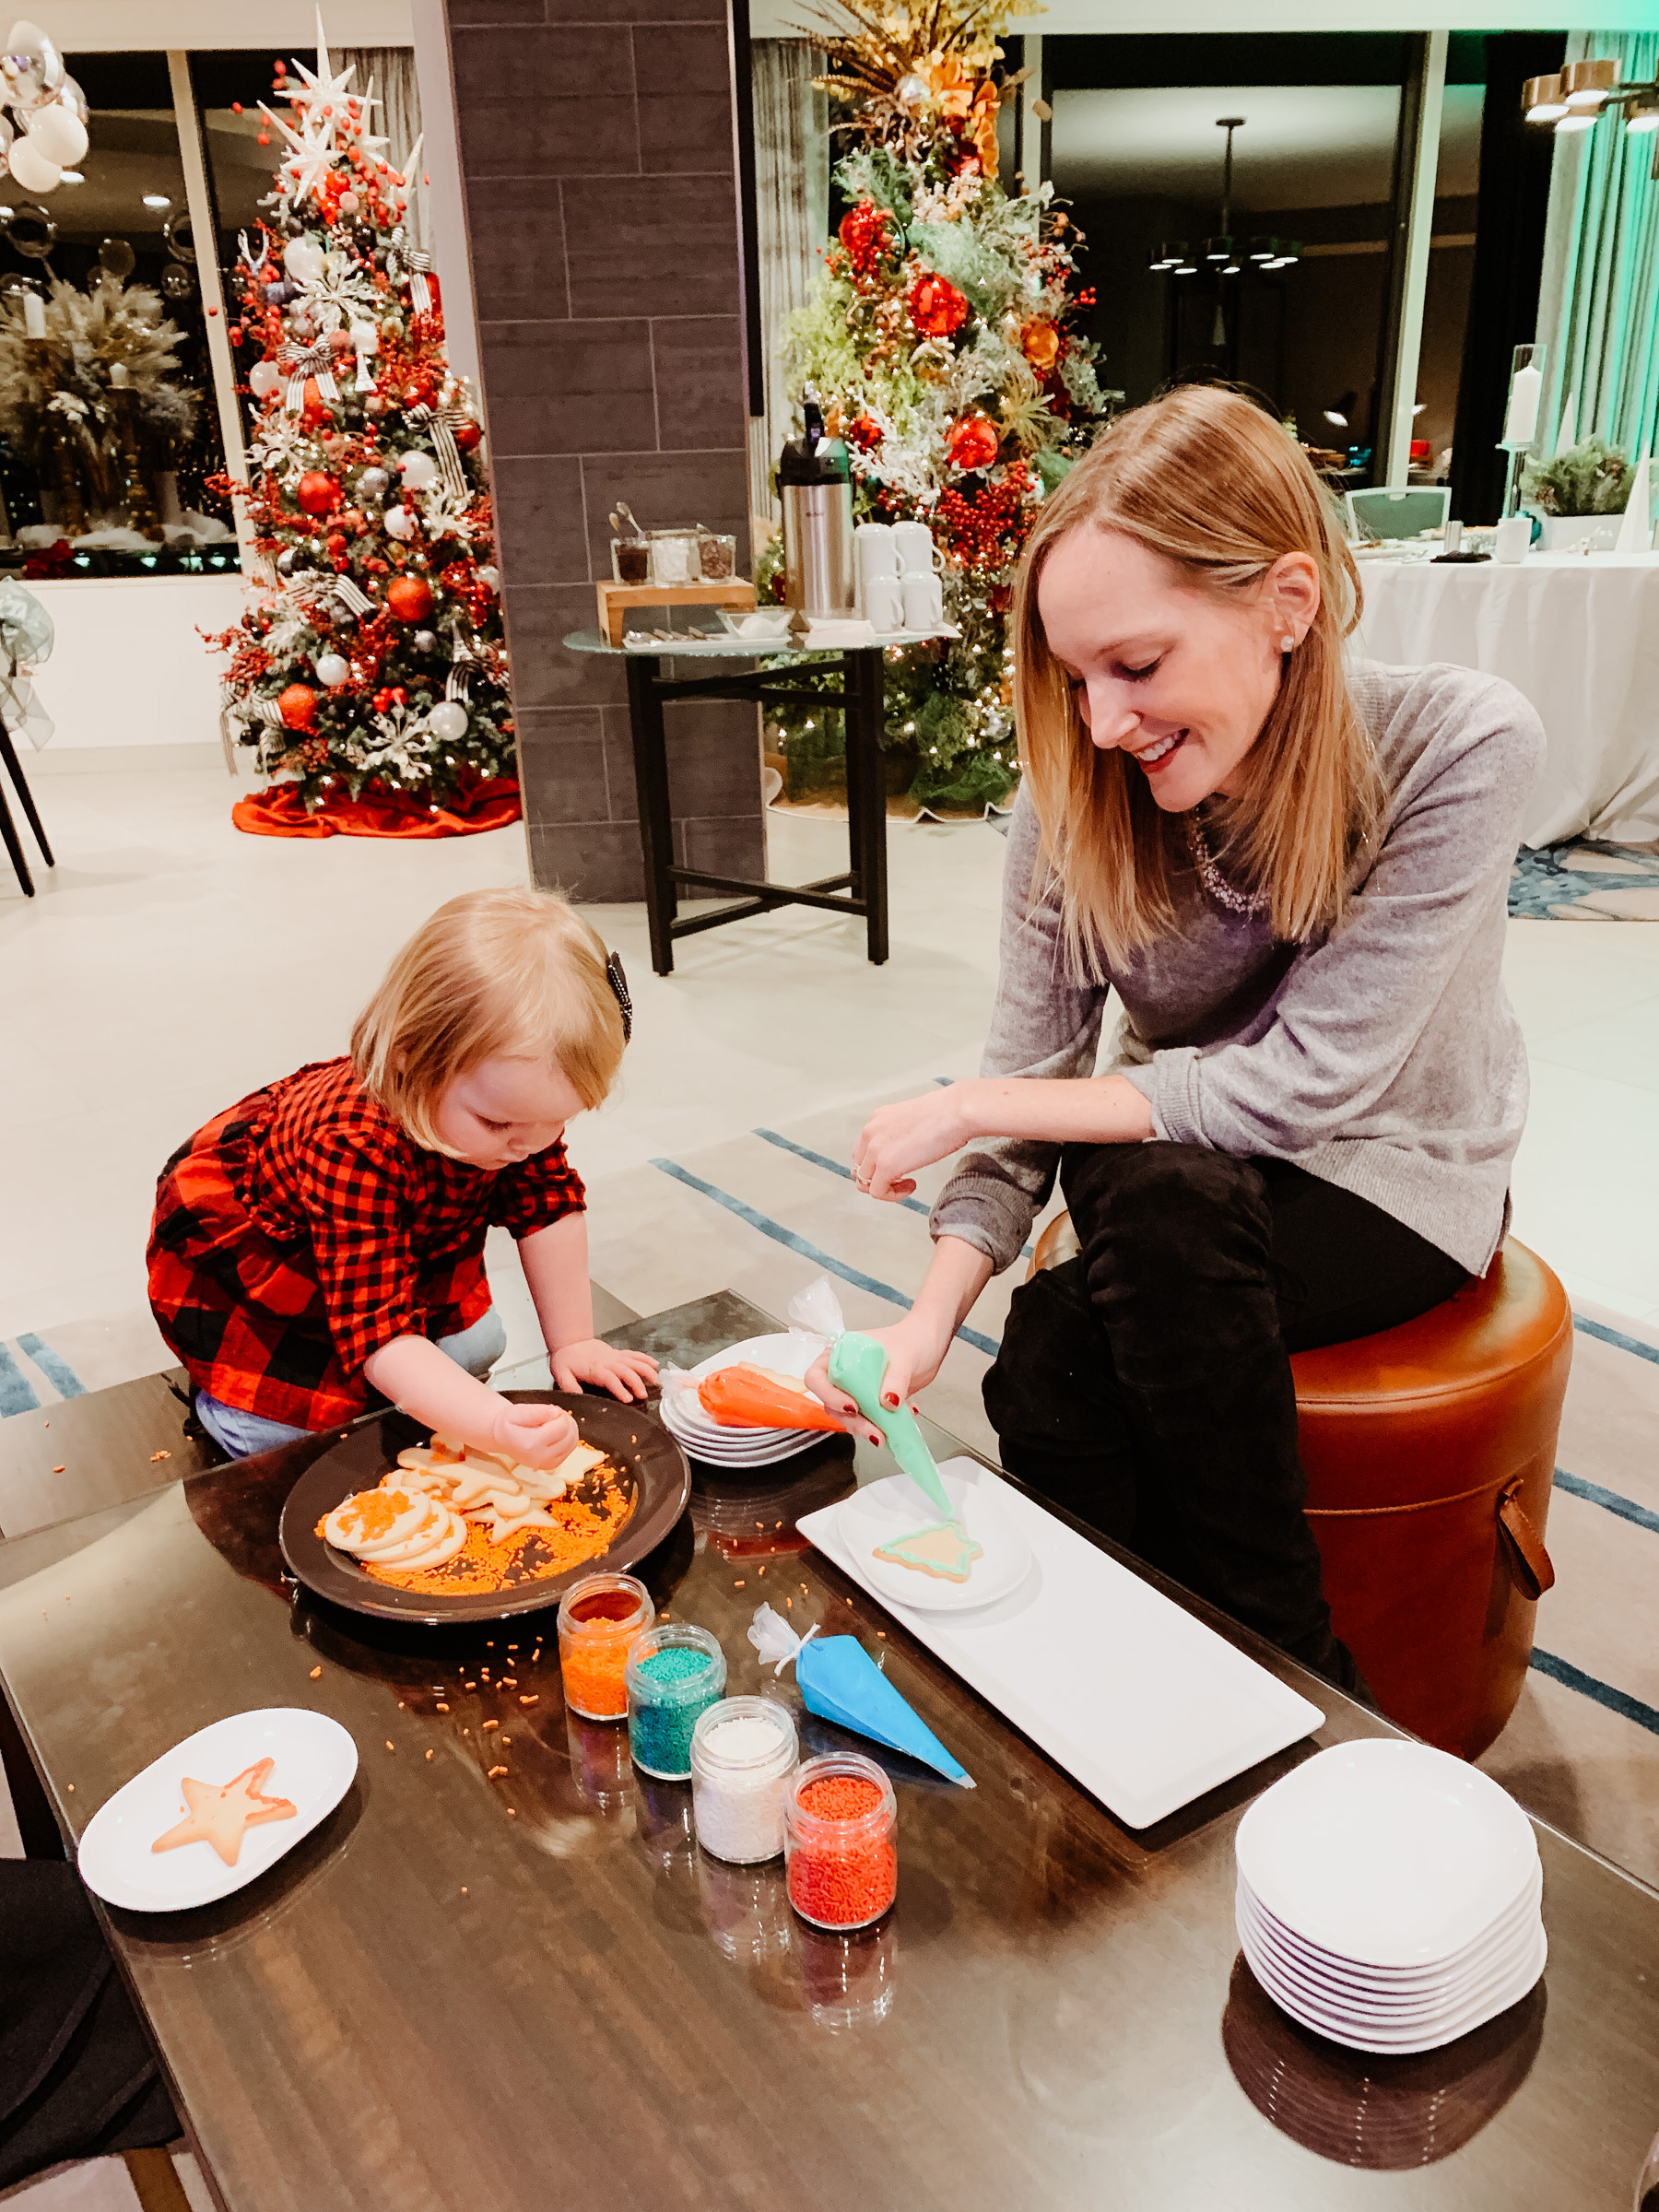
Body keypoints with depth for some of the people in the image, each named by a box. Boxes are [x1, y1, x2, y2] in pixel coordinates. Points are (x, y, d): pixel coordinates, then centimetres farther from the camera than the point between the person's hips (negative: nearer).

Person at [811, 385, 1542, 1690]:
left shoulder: (1459, 749, -25)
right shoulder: (1079, 800, -14)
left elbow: (1312, 1080, -27)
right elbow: (1035, 1072, -11)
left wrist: (972, 1104, -25)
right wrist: (935, 1310, -28)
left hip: (1391, 1182, -2)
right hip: (1183, 1179, 3)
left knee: (1163, 1204, -33)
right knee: (1047, 1376, -28)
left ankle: (1285, 1664, -10)